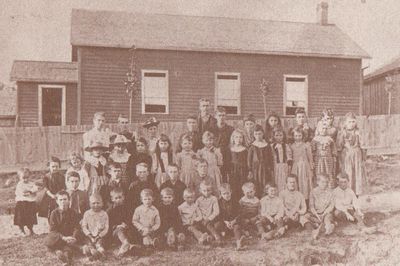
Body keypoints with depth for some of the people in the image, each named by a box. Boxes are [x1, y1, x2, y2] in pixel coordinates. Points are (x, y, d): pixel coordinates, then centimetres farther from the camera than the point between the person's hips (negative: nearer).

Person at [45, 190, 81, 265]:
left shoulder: (73, 213, 3)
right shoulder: (54, 213, -1)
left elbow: (76, 228, -1)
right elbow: (52, 230, -8)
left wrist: (73, 237, -24)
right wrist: (63, 238, -23)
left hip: (70, 237, 0)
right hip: (57, 237, 0)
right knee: (48, 241, -33)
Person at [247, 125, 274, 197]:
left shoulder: (267, 145, 3)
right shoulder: (252, 146, 0)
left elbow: (271, 159, 7)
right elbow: (249, 159, 1)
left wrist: (272, 170, 4)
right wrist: (250, 171, -3)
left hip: (266, 169, 1)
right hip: (255, 169, -1)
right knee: (256, 189, -2)